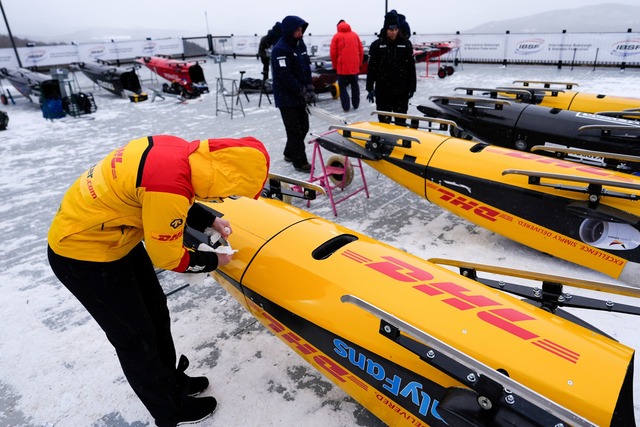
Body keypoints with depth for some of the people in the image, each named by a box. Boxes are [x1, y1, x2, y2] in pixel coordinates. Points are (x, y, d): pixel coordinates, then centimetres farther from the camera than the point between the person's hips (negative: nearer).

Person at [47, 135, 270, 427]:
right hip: (83, 255, -8)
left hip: (115, 239, 9)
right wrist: (212, 261, -5)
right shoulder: (170, 186, -35)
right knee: (135, 337, 7)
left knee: (156, 313, 19)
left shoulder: (181, 149, -10)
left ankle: (173, 381, 41)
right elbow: (168, 258, -21)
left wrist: (210, 221, 2)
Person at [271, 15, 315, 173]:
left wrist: (310, 89, -2)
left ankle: (290, 154, 31)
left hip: (299, 96, 8)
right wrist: (303, 92, -18)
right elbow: (285, 76, -22)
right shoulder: (280, 49, -16)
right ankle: (300, 162, 6)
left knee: (303, 127, 14)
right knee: (295, 130, -3)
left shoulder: (300, 44, 9)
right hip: (287, 98, -8)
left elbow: (307, 68, 11)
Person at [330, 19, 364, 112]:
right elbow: (361, 51, 9)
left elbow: (333, 52, -5)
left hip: (342, 67, -3)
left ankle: (346, 106, -2)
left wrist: (335, 66, 6)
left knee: (342, 87, 5)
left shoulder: (337, 36, -2)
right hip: (355, 66, 4)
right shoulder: (355, 35, 9)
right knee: (355, 85, 16)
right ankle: (356, 105, 21)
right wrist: (359, 64, 19)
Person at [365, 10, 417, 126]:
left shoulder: (406, 44, 2)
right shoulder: (376, 45, 0)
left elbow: (411, 67, 3)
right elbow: (371, 68, 2)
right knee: (384, 121, 7)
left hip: (401, 90, 1)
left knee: (401, 121, 8)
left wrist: (412, 87, 1)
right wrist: (370, 88, 0)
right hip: (382, 91, 0)